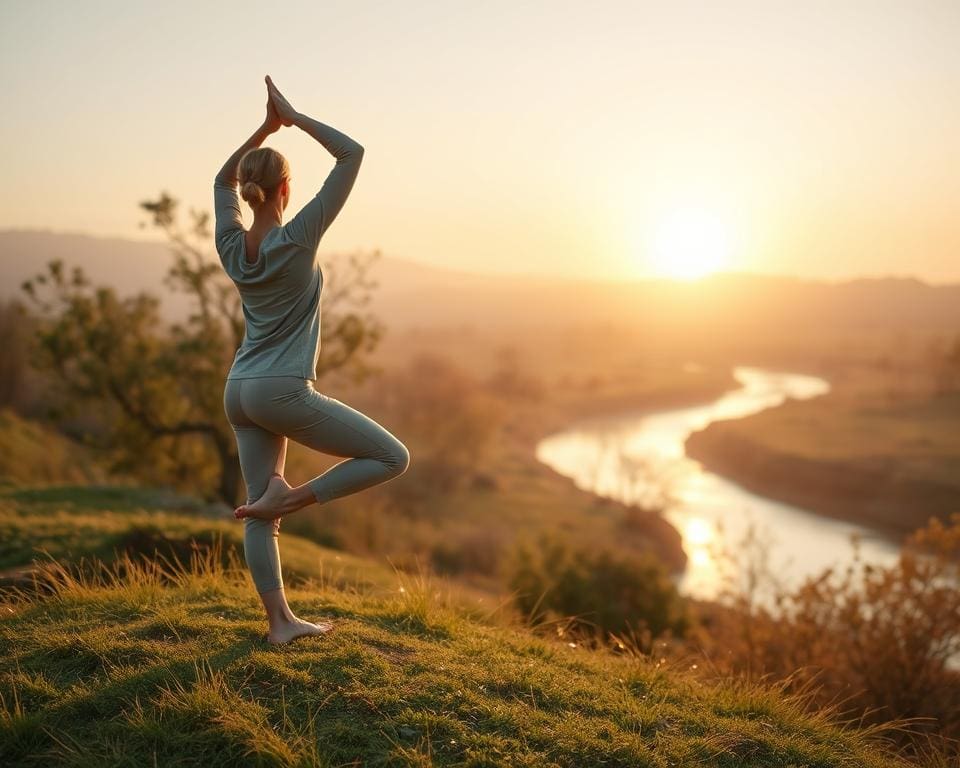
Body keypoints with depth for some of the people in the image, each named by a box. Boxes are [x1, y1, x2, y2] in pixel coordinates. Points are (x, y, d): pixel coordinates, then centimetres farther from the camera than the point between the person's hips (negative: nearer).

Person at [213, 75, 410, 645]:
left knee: (262, 516, 10)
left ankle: (281, 620, 14)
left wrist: (266, 127, 17)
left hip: (240, 393, 7)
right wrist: (293, 117, -5)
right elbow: (352, 154, -10)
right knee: (393, 457, 3)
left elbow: (224, 179, 24)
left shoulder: (232, 245, 3)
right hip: (284, 391, -7)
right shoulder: (298, 238, -12)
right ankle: (288, 497, -3)